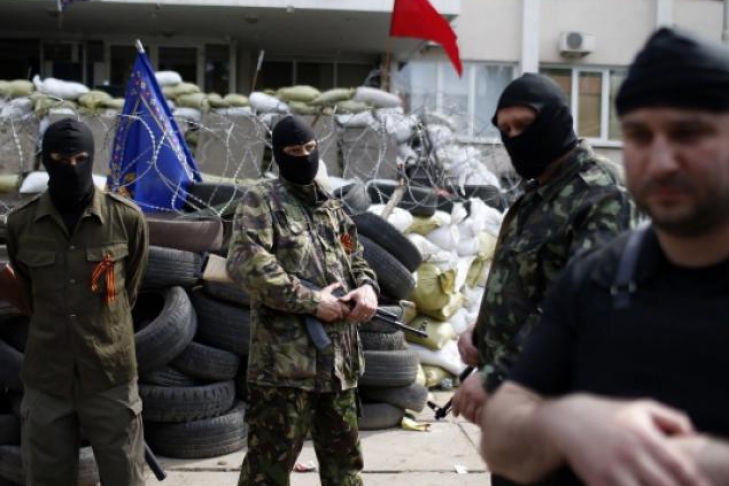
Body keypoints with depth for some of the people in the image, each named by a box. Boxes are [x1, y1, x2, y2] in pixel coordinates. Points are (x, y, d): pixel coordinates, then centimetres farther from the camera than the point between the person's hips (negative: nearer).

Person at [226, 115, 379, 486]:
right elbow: (244, 263, -18)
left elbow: (356, 261, 22)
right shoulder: (262, 200, -3)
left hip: (339, 358, 7)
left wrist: (367, 287, -3)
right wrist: (311, 301, -17)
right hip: (284, 360, -7)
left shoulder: (332, 208, 18)